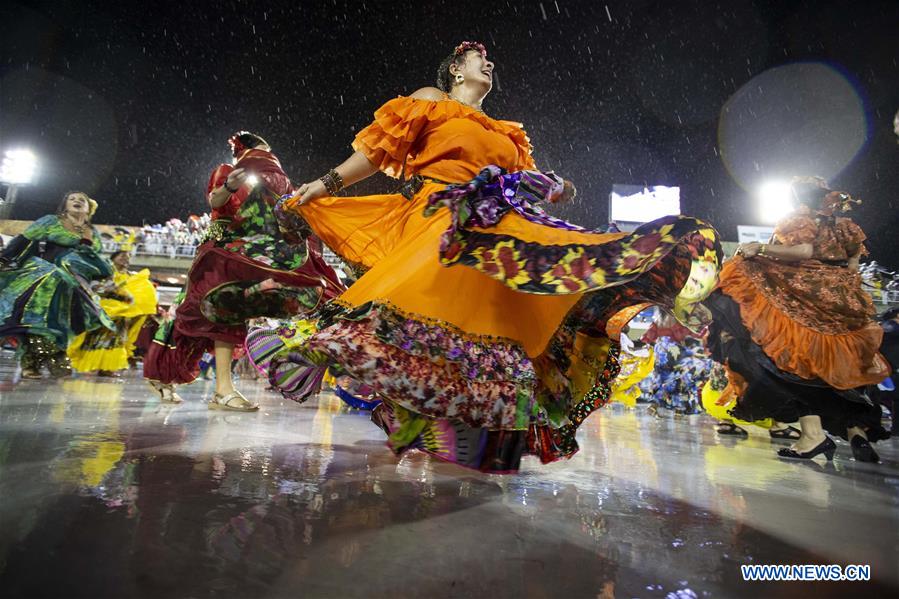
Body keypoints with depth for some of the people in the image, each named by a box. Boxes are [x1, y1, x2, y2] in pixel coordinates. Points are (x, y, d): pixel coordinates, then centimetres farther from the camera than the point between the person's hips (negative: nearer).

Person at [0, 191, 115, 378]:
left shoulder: (93, 234, 21)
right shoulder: (50, 221, 11)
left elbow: (96, 261, 25)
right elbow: (22, 241, 5)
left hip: (72, 279, 5)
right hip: (42, 270, -5)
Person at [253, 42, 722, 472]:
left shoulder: (506, 134, 30)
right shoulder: (430, 100, 16)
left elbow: (525, 185, 25)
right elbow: (380, 148, 7)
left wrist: (554, 191, 6)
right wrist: (328, 183, -3)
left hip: (497, 231, 6)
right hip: (440, 220, -6)